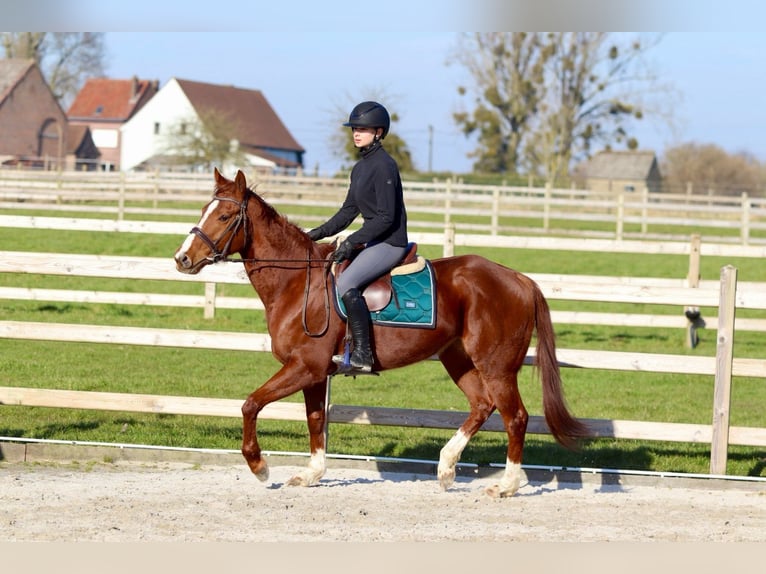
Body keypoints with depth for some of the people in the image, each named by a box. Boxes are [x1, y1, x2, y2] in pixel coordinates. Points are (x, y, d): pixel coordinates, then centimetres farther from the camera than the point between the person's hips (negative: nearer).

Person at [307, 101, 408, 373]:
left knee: (346, 283, -26)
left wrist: (353, 241, -22)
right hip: (374, 241, 11)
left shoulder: (383, 166, -16)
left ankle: (362, 355, -25)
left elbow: (386, 217, -20)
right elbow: (348, 211, 19)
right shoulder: (360, 168, 14)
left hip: (390, 243, -11)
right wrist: (319, 233, 8)